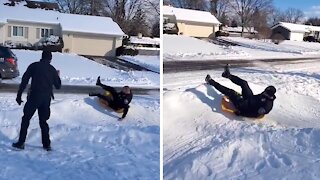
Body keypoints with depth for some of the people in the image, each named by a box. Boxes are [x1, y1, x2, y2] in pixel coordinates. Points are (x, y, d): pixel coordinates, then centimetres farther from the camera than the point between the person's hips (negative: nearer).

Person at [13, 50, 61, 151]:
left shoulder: (34, 66, 2)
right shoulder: (52, 69, 9)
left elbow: (24, 81, -3)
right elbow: (58, 86, 15)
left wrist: (19, 95, 1)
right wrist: (57, 76, 33)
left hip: (34, 97, -3)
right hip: (46, 98, 3)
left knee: (26, 119, 9)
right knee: (43, 121, 14)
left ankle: (21, 143, 8)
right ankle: (47, 144, 12)